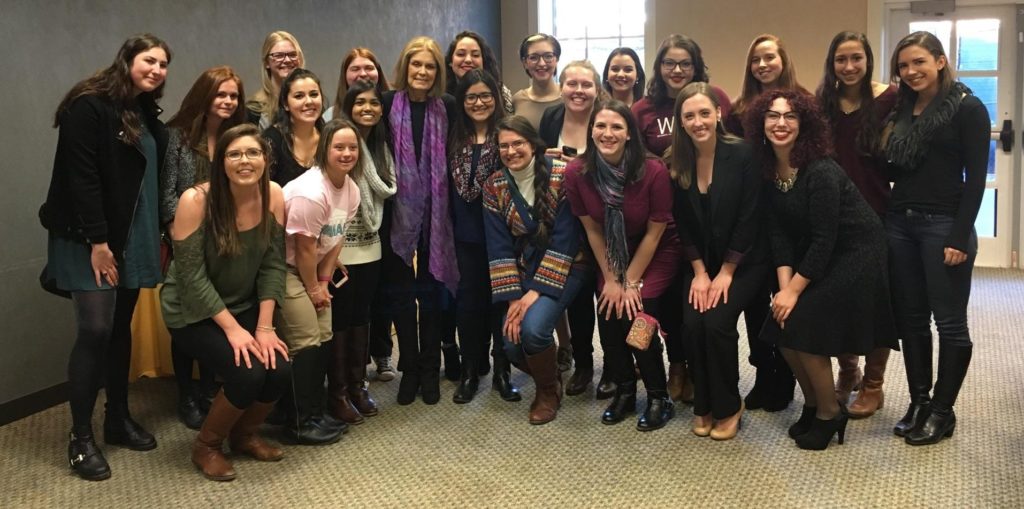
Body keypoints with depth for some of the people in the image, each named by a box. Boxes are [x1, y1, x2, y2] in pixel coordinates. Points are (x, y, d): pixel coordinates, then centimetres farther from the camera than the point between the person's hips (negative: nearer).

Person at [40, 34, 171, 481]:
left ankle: (118, 419, 23)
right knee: (95, 331, -9)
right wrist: (96, 241, -21)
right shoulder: (89, 106, -11)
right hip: (89, 239, -7)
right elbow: (80, 176, -17)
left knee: (121, 329, 12)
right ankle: (80, 438, 2)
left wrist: (157, 233, 10)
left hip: (133, 237, 8)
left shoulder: (146, 115, 13)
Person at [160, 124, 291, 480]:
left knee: (280, 369, -16)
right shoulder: (196, 201, -22)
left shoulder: (273, 196, -9)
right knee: (247, 373, -24)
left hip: (245, 306, 5)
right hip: (192, 311, -4)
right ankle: (206, 446, 6)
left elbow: (273, 266, -6)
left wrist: (264, 327, -12)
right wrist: (232, 329, -21)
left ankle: (245, 435, 16)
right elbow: (192, 277, -20)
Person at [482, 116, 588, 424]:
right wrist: (513, 298, -13)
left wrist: (536, 292, -19)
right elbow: (499, 247, -4)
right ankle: (549, 375, 23)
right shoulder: (494, 186, -2)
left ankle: (549, 390, 6)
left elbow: (565, 240, -17)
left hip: (565, 267, -4)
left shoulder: (560, 177, -15)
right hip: (523, 269, 4)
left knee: (532, 328, -26)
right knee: (512, 343, -13)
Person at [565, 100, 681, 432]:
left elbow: (654, 232, -16)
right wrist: (610, 279, -5)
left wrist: (631, 283, -12)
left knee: (637, 314, -17)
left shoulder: (653, 171, -26)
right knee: (608, 314, -12)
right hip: (612, 256, 3)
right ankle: (624, 391, 13)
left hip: (656, 254, -3)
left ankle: (659, 397, 5)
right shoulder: (576, 173, -18)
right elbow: (592, 229, -6)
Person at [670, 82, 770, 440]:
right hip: (701, 262, 4)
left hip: (744, 262, -3)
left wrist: (726, 273, -15)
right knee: (693, 323, -16)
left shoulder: (742, 154, -15)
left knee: (717, 322, -21)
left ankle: (728, 407, 2)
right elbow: (683, 224, 0)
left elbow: (749, 219, -15)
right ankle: (704, 405, 7)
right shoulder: (677, 162, -4)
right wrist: (699, 272, -7)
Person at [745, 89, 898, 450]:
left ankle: (829, 413, 9)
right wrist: (784, 284, -12)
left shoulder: (821, 172, -25)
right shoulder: (768, 170, -3)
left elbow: (825, 238, -24)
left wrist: (794, 290, -20)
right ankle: (812, 404, 22)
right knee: (783, 325, -1)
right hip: (812, 255, 7)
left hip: (855, 254, -7)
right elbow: (779, 232, -3)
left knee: (803, 326, -13)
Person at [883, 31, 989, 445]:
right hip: (899, 224, 6)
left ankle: (942, 411, 12)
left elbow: (975, 178, -10)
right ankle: (919, 402, 19)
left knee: (949, 322, 2)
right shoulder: (902, 110, 12)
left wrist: (960, 237, -15)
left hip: (943, 225, -6)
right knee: (910, 319, 9)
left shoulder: (967, 108, -5)